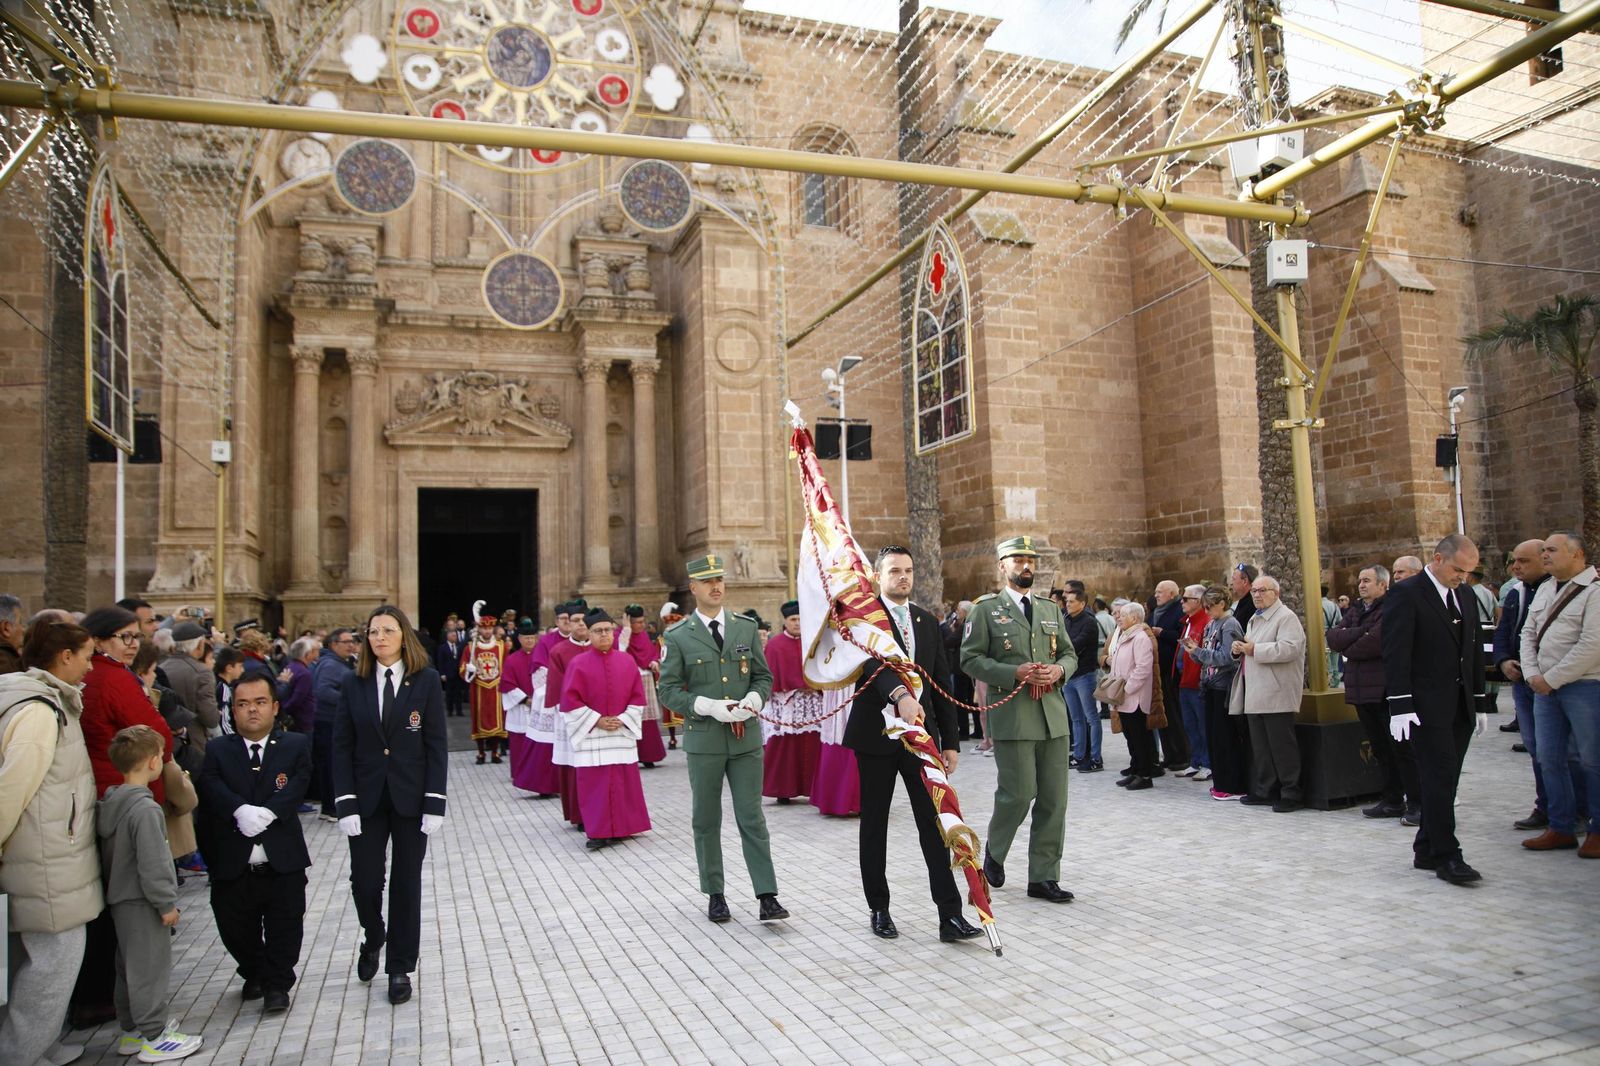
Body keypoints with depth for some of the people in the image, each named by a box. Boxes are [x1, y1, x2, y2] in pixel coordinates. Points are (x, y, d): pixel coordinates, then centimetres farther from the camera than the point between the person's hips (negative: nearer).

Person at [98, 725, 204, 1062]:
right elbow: (152, 864, -24)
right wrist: (166, 904, -16)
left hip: (120, 898, 9)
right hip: (142, 902, -9)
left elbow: (109, 854, 14)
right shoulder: (145, 809, -25)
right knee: (150, 967, 0)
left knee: (128, 966, 19)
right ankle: (154, 1038, 9)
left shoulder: (109, 803, 4)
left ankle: (131, 1030, 31)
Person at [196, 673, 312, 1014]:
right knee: (236, 932, 14)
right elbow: (211, 787, -12)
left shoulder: (296, 746, 4)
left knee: (285, 930, 3)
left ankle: (277, 984, 25)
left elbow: (297, 785, -11)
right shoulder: (217, 750, 5)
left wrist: (266, 812, -27)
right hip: (233, 868, 2)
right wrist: (240, 811, -29)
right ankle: (254, 974, 41)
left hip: (282, 865, -1)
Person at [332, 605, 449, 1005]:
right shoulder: (354, 684, 1)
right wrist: (346, 803, -8)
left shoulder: (426, 680, -4)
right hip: (367, 797, 2)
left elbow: (436, 744, -5)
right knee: (364, 881, 3)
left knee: (406, 883, 6)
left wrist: (435, 802, -10)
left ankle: (400, 968, 21)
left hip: (410, 796, -1)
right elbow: (342, 747, 1)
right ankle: (373, 939, 35)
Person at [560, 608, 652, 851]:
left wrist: (622, 719, -7)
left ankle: (621, 829, 18)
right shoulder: (578, 664, -3)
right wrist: (597, 721, -11)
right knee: (593, 784, -1)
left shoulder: (627, 661, 4)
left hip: (622, 732, 2)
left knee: (624, 782, 6)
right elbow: (570, 701, -6)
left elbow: (637, 697, 6)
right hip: (589, 735, -2)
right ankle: (598, 833, 6)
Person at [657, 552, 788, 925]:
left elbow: (764, 677, 10)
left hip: (746, 738, 1)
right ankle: (715, 894, 23)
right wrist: (710, 707, -18)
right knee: (706, 821, 9)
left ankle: (767, 896, 5)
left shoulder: (746, 627, 6)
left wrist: (751, 702, -11)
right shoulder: (678, 637, -2)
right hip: (703, 740, -1)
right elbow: (669, 691, -5)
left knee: (752, 818, 1)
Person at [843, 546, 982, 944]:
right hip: (876, 735, -3)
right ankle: (879, 909, 23)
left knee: (934, 822, 0)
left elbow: (942, 685, 12)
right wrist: (900, 694, -45)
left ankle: (951, 915, 3)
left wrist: (950, 742, 8)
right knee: (874, 824, 9)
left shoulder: (928, 622, 11)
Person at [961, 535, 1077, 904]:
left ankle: (1044, 877, 16)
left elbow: (1070, 653, 20)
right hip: (1011, 716, -5)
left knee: (1054, 799, 5)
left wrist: (1058, 670, -3)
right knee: (1018, 793, -6)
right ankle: (994, 852, 23)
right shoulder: (986, 609, 0)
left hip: (1053, 715, 5)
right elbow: (970, 659, -5)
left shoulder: (1051, 610, 17)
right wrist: (1014, 674, -16)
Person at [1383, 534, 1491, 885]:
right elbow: (1396, 654, -13)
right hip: (1427, 707, -7)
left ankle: (1426, 850, 18)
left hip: (1460, 707, 7)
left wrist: (1478, 702, 17)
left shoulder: (1467, 597, 14)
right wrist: (1400, 706, -17)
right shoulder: (1405, 594, -8)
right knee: (1438, 780, -6)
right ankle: (1446, 857, -1)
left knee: (1444, 781, 9)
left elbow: (1474, 652, 20)